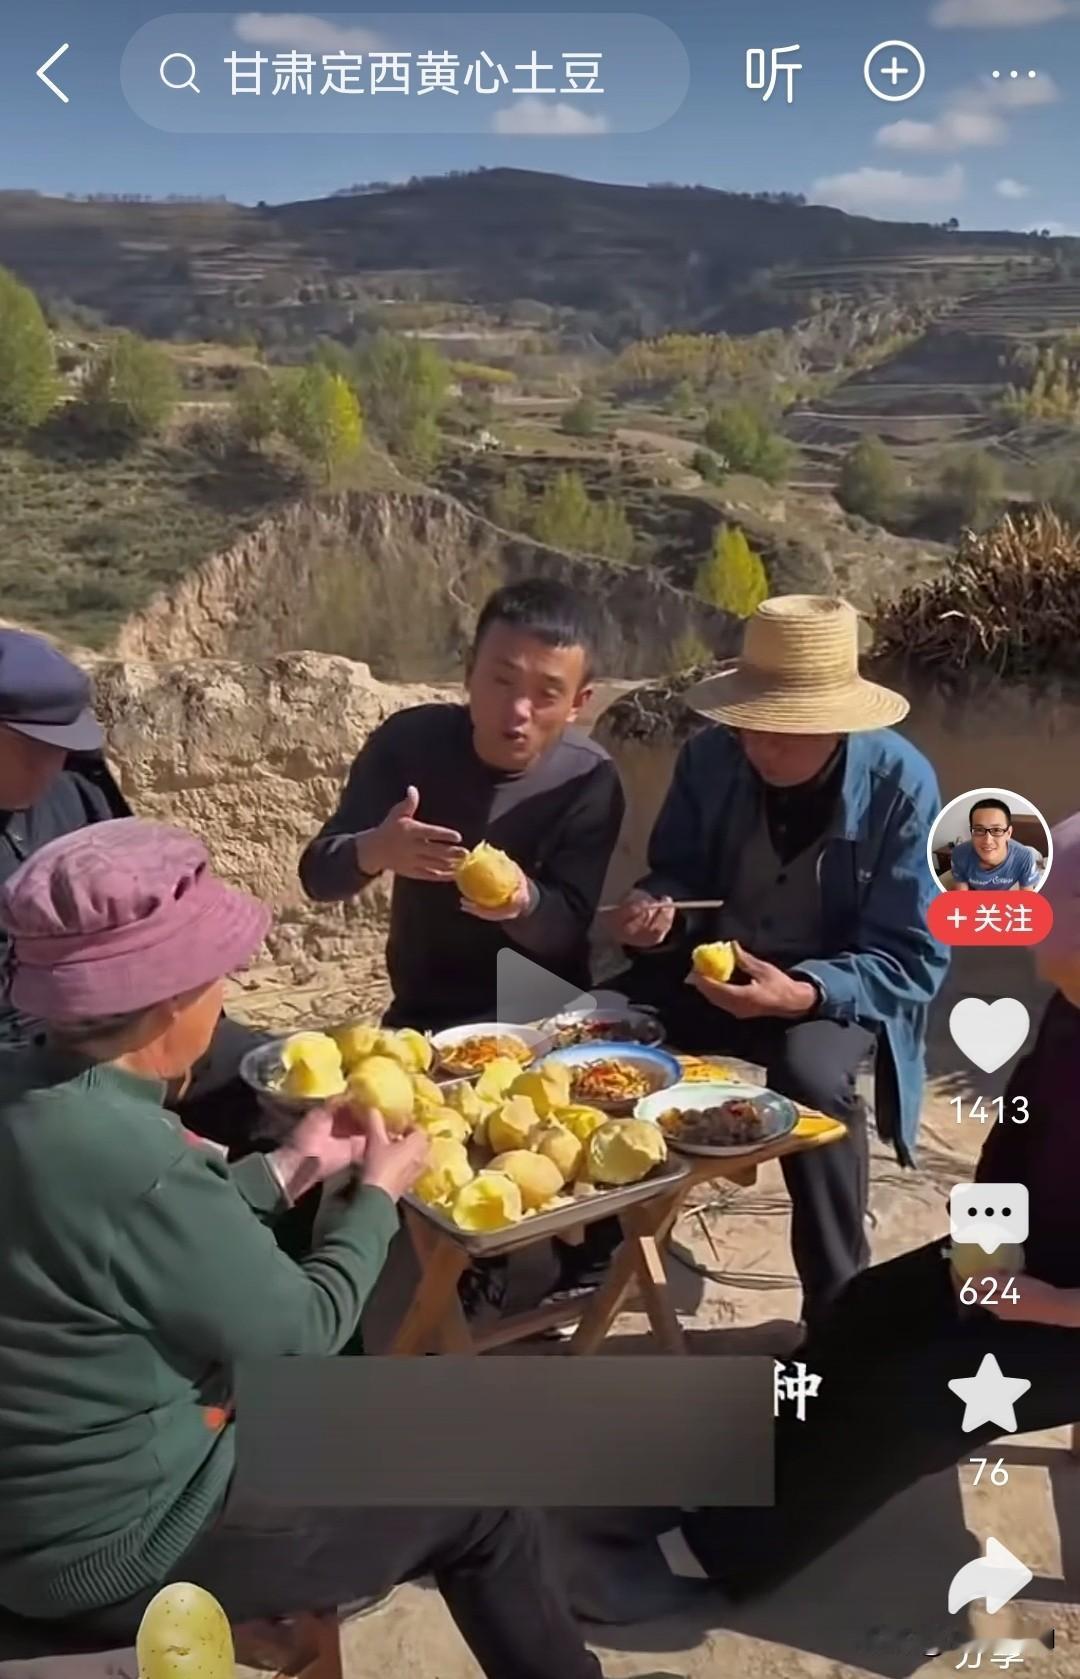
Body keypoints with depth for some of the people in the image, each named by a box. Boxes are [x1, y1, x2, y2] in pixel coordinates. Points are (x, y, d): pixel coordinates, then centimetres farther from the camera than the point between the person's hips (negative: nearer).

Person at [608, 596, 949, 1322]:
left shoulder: (901, 783, -19)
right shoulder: (710, 756, -9)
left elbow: (914, 959, -17)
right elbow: (678, 870, 4)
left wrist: (804, 991, -35)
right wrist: (656, 908, -22)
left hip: (839, 990, -3)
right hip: (714, 967, 4)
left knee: (809, 1074, -36)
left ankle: (839, 1305, -13)